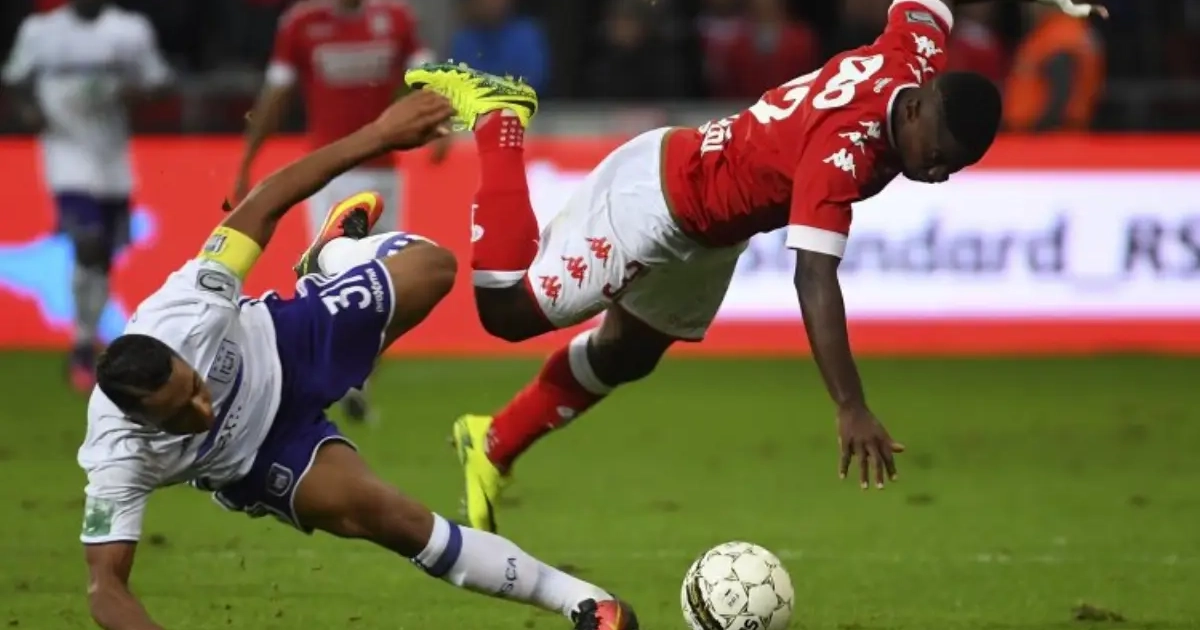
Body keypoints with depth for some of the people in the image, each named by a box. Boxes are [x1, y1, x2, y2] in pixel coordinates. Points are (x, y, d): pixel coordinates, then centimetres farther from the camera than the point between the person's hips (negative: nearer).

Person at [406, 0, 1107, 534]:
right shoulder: (844, 151, -42)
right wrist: (852, 408, -53)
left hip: (713, 228, 9)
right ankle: (497, 117, 18)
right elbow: (815, 279, -47)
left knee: (626, 355, 23)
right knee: (509, 310, 3)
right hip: (654, 198, -9)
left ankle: (493, 447, 41)